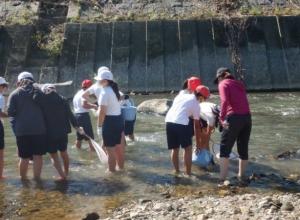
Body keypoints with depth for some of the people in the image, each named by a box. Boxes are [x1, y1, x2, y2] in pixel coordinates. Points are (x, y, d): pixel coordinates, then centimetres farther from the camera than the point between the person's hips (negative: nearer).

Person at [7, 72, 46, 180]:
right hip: (39, 128, 1)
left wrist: (20, 114, 15)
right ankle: (37, 179, 8)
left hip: (22, 130, 0)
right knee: (38, 156, 6)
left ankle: (23, 179, 19)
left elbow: (10, 112, -4)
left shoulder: (15, 94, 3)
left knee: (24, 157, 8)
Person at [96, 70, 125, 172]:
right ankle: (121, 167, 33)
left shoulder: (104, 92, -17)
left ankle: (111, 170, 8)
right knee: (119, 147, 20)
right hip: (119, 119, 9)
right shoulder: (114, 90, 11)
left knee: (110, 149, 1)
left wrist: (99, 126, -15)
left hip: (109, 121, -9)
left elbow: (102, 112, -20)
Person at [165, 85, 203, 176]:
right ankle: (188, 172, 14)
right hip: (181, 124, -5)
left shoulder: (181, 95, 23)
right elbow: (196, 125, 14)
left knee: (174, 149, 19)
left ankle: (177, 171, 25)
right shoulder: (196, 105, 11)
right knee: (188, 148, 12)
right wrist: (198, 142, 21)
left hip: (169, 121, 5)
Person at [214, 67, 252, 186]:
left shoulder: (223, 84, 3)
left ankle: (222, 180, -6)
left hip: (234, 118, -6)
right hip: (247, 117, 6)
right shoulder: (239, 84, 23)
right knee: (243, 149, 16)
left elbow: (225, 101, -14)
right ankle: (241, 176, 26)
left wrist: (222, 118, -11)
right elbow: (242, 101, 14)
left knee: (225, 148, -1)